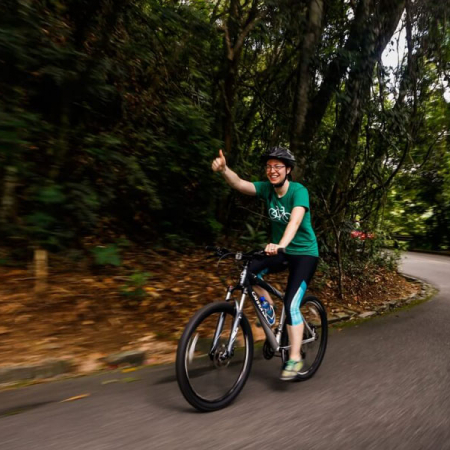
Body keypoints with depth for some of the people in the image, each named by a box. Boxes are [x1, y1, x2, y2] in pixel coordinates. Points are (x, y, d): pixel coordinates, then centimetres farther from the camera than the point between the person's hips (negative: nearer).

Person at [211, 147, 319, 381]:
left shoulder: (299, 191, -19)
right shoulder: (266, 188, -5)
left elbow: (295, 220, -37)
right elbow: (239, 183, -21)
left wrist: (281, 244, -55)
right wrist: (223, 169, -42)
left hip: (305, 253, -5)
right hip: (279, 250, 5)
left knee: (291, 304, -15)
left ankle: (295, 358, 1)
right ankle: (268, 308, 7)